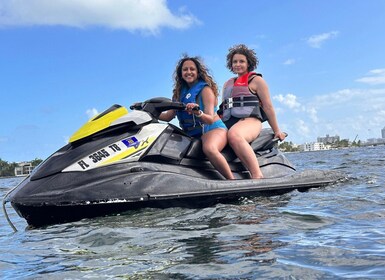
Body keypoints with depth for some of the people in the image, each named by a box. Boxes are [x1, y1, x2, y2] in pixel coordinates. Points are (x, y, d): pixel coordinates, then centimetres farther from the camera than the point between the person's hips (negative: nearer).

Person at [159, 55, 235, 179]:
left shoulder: (205, 89, -3)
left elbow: (210, 119, -13)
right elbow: (168, 116, 10)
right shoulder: (180, 92, 14)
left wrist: (197, 112, -34)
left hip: (213, 129, -7)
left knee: (209, 148, -39)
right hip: (191, 135, 7)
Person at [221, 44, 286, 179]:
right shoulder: (227, 84, 28)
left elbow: (268, 106, 7)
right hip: (227, 124, 7)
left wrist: (277, 131, 5)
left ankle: (257, 176, -49)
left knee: (234, 135, -42)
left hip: (250, 121, -6)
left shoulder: (256, 80, 11)